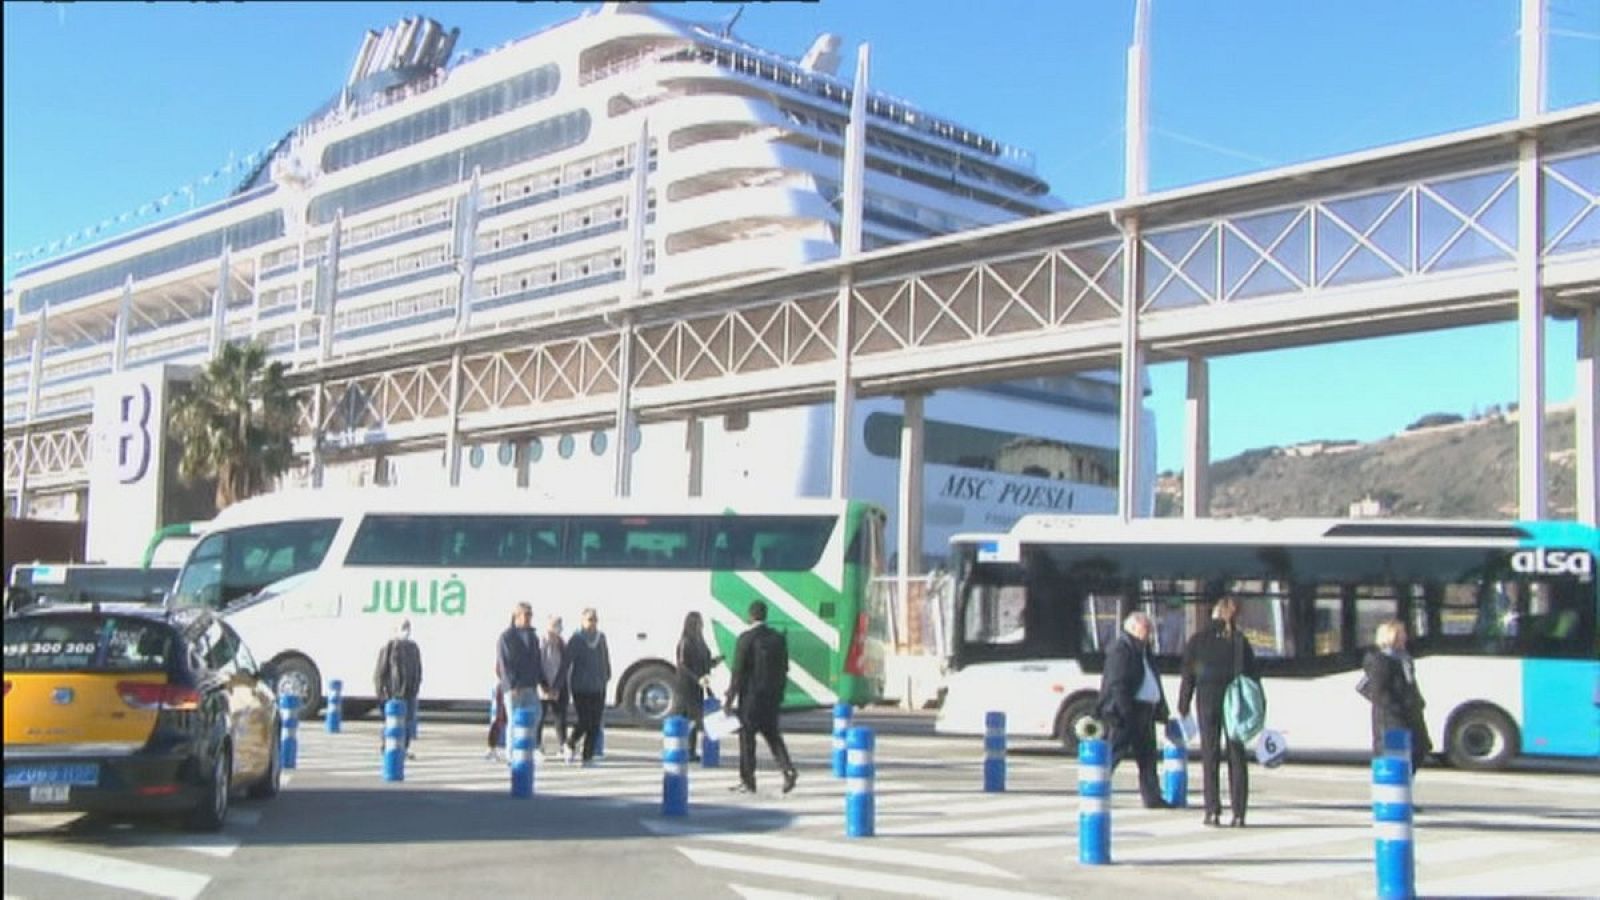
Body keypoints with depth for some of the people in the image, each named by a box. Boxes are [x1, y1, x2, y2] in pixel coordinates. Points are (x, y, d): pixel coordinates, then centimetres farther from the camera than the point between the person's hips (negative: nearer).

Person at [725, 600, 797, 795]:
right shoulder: (778, 638, 6)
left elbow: (738, 671, -12)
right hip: (772, 696, 5)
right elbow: (784, 669, 10)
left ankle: (748, 781, 7)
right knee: (772, 735, 14)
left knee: (747, 737, 4)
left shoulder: (746, 638, -11)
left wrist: (730, 698, -7)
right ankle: (788, 769, -5)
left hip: (751, 695, -5)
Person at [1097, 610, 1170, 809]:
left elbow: (1153, 681, 22)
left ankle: (1152, 797, 15)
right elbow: (1117, 683, -18)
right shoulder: (1120, 649, -11)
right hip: (1125, 711, -10)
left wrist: (1160, 707, 14)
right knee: (1114, 752, -7)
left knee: (1147, 755, 11)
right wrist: (1125, 711, -24)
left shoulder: (1143, 650, 20)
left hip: (1144, 710, 10)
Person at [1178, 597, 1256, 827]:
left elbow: (1188, 676, -1)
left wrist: (1183, 706, 5)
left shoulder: (1199, 640, -1)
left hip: (1207, 701, -1)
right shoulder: (1241, 641, 2)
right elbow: (1252, 674, 2)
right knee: (1236, 757, 6)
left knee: (1210, 756, 4)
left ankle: (1213, 810, -1)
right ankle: (1238, 813, 3)